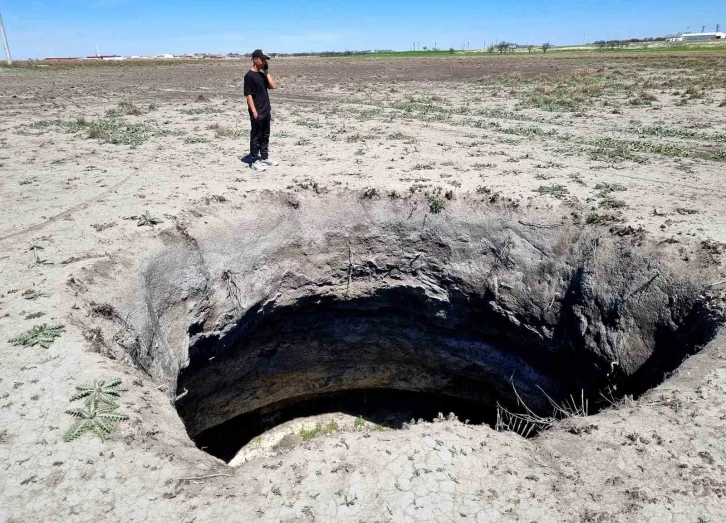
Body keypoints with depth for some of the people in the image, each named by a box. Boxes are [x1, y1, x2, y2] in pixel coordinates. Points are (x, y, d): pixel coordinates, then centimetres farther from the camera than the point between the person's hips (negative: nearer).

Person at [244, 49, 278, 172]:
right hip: (257, 112, -8)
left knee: (265, 135, 14)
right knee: (256, 136, -2)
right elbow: (248, 94, -14)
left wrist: (266, 71, 2)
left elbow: (272, 86, 4)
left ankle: (265, 158, 25)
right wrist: (254, 111, -19)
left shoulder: (262, 74, 13)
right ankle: (254, 161, 4)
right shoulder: (249, 75, -11)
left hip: (266, 110, 8)